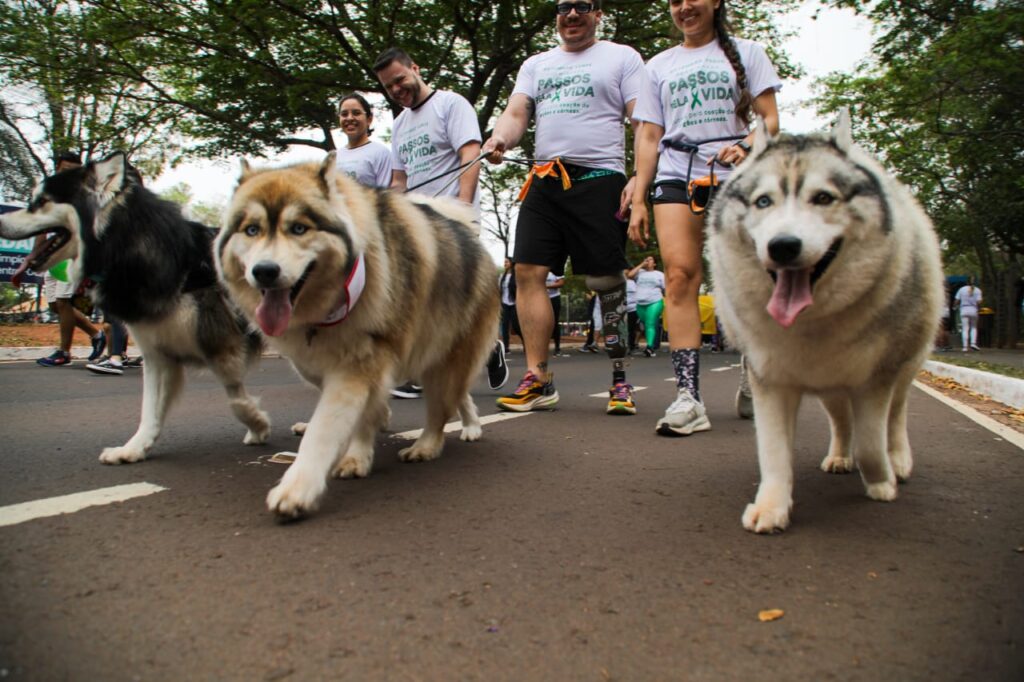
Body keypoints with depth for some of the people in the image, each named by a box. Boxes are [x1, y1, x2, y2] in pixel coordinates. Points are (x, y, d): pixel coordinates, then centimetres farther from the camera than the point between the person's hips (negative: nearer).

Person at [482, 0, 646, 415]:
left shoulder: (622, 57, 11)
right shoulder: (536, 64, 23)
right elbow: (516, 113, 10)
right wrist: (500, 140, -14)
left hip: (599, 178, -4)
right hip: (544, 179, 5)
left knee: (606, 281, -5)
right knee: (528, 272, -6)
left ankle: (620, 381, 7)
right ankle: (538, 379, 0)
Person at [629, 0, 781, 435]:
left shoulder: (745, 53, 17)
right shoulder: (659, 65, 22)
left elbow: (770, 119, 8)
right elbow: (649, 137, 17)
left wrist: (750, 149, -15)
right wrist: (638, 199, 5)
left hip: (734, 179, -1)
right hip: (676, 178, 1)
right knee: (679, 277, -17)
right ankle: (688, 397, -22)